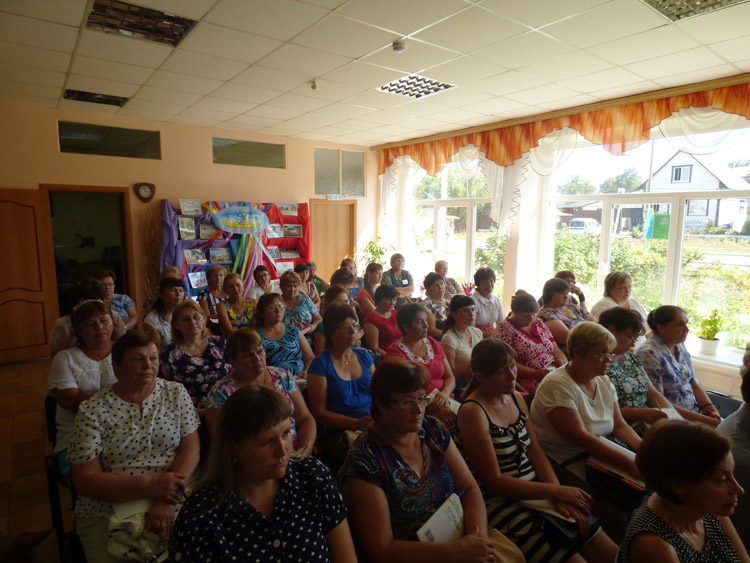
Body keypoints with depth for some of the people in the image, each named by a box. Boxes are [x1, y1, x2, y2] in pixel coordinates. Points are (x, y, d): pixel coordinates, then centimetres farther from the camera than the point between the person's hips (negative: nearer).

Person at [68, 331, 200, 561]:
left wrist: (165, 500, -18)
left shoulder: (176, 393, 2)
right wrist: (150, 485, -19)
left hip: (173, 500, 1)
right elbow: (85, 481, -6)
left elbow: (191, 448, -4)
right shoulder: (92, 410, -2)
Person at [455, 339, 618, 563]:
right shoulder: (472, 412, -17)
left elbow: (536, 452, 6)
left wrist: (559, 495, -10)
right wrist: (555, 491, -16)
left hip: (534, 490, 7)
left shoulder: (516, 398, 7)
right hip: (500, 503, -7)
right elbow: (493, 481, -16)